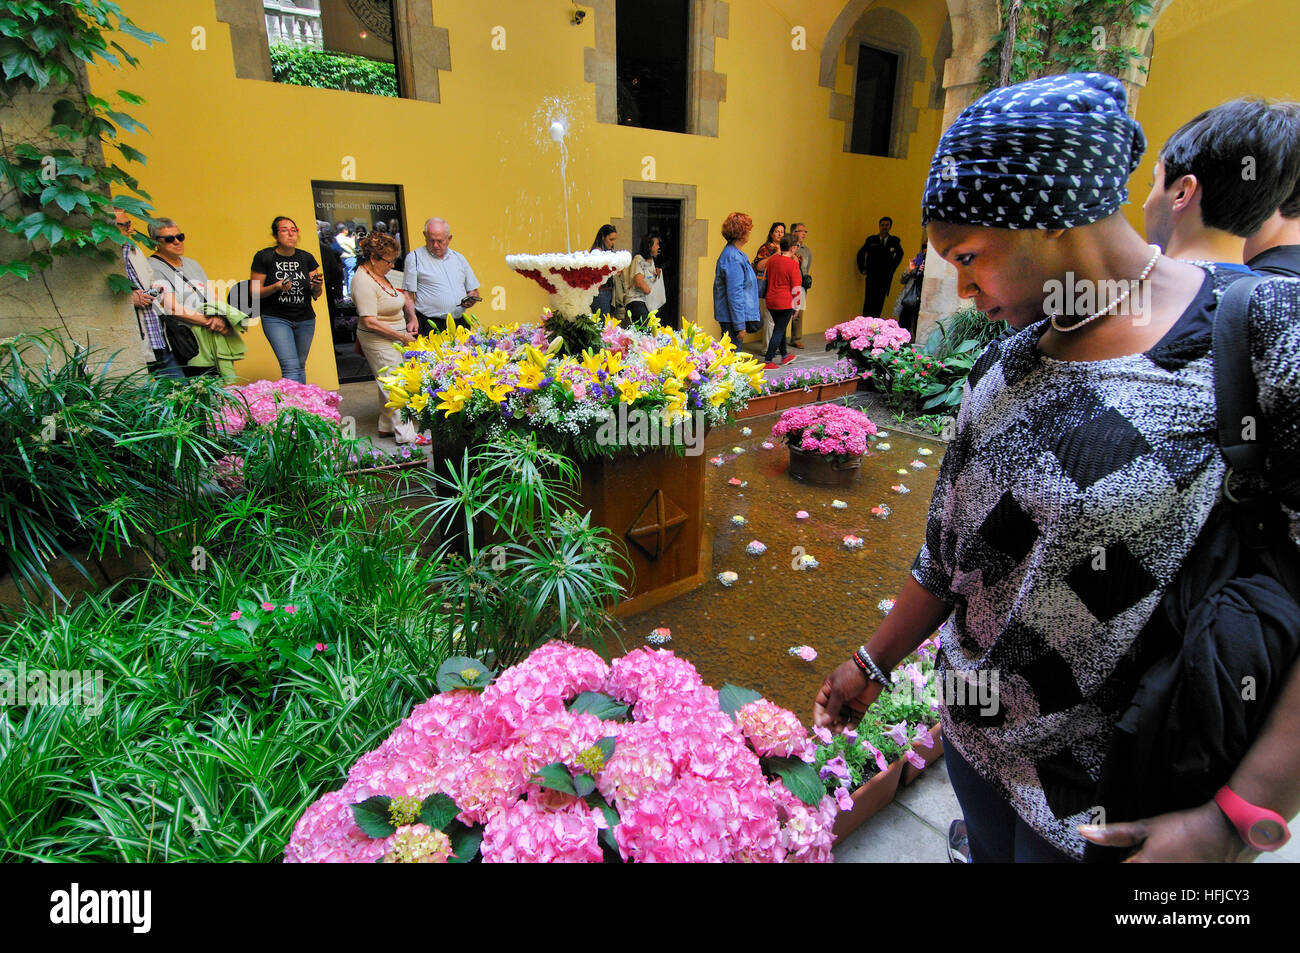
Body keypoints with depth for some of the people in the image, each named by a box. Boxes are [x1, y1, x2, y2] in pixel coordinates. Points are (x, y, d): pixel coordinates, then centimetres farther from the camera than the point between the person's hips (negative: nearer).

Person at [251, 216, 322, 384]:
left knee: (300, 366, 10)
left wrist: (317, 286, -15)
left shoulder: (306, 258, 5)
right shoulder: (264, 257, -4)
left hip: (305, 319, 4)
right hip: (276, 318, -4)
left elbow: (316, 295, 8)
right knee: (290, 366, -16)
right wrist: (276, 287, -20)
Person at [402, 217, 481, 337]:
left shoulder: (459, 258, 18)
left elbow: (473, 290, 23)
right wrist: (413, 320, -14)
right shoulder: (414, 258, 5)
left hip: (460, 323, 4)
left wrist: (471, 300, -1)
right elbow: (408, 294, 0)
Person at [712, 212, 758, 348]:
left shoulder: (736, 254, 14)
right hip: (731, 317, -10)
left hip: (727, 316, 10)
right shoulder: (733, 258, -18)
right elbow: (735, 294, -21)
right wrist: (740, 324, -21)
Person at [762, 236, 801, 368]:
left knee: (780, 328, 20)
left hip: (771, 301, 7)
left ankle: (784, 355, 35)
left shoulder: (771, 259, 4)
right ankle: (768, 361, -3)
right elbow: (796, 288, -11)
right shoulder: (792, 263, -13)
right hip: (785, 302, -6)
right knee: (779, 331, 0)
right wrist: (796, 306, -2)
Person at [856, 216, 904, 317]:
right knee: (869, 300, -7)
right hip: (871, 277, -1)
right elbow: (860, 253, 14)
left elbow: (899, 254, 22)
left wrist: (892, 268, 15)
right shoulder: (871, 239, 5)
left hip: (885, 278, 1)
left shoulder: (894, 241, 6)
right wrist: (862, 269, 9)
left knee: (879, 302, -1)